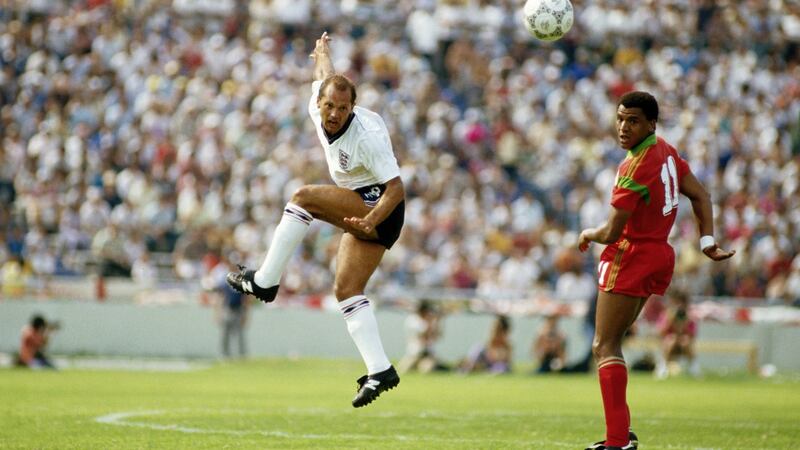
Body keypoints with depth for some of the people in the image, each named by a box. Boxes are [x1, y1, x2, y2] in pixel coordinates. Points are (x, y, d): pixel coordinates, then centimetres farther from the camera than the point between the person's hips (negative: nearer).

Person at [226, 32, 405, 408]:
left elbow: (396, 188, -26)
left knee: (303, 197, -21)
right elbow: (323, 74, 19)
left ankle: (264, 281, -16)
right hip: (362, 210, 9)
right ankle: (380, 372, -5)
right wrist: (322, 50, 41)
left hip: (381, 206, -9)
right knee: (346, 289, -1)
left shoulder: (367, 135, -26)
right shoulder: (318, 107, -4)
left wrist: (370, 221, -41)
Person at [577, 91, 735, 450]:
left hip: (629, 258, -9)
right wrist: (707, 241, 13)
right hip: (659, 255, 9)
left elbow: (611, 232, -20)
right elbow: (700, 195, 12)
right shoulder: (665, 150, 4)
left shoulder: (635, 169, -22)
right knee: (609, 343, 17)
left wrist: (587, 235, 1)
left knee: (604, 348, -9)